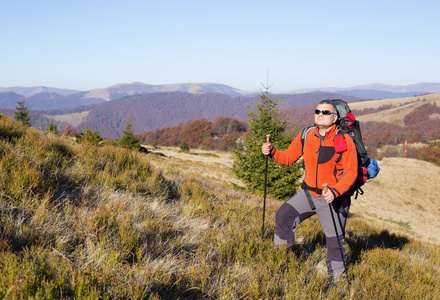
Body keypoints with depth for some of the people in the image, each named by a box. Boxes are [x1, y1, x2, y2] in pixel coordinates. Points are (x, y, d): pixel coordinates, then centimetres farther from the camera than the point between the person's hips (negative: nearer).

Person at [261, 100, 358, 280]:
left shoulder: (345, 141, -14)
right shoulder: (306, 136, -1)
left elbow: (351, 172, -15)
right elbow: (288, 157, 6)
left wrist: (335, 191, -30)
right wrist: (272, 152, -13)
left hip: (334, 198, -4)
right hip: (309, 194, 4)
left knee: (335, 239, 4)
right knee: (283, 215, -5)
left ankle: (336, 276, 25)